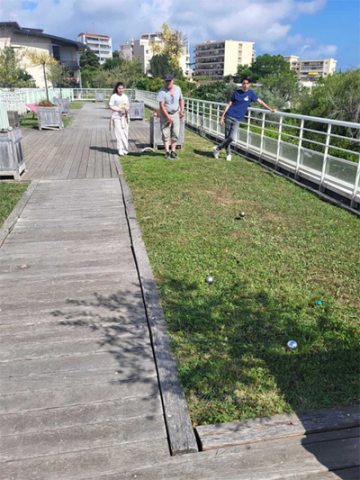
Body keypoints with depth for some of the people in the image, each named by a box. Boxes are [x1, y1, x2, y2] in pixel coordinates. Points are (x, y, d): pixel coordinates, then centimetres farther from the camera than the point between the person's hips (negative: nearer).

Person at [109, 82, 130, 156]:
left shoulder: (125, 96, 14)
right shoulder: (114, 96, -3)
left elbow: (128, 106, 20)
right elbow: (111, 106, -7)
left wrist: (127, 109, -4)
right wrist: (119, 110, -17)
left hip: (125, 117, 5)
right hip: (117, 117, -5)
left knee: (125, 133, 5)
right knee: (119, 133, -11)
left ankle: (125, 149, 13)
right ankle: (120, 149, -10)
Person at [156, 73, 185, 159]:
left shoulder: (178, 89, 1)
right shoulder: (162, 92, -15)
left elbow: (181, 99, 15)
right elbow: (161, 105, -18)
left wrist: (182, 110, 2)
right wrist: (168, 116, -23)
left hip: (176, 113, 4)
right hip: (165, 114, -4)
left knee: (175, 133, 1)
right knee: (166, 134, -4)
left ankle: (173, 151, 8)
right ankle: (167, 152, 1)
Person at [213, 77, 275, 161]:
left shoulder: (250, 93, 6)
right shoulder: (236, 92, 7)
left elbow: (260, 101, 9)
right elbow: (229, 104, 10)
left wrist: (270, 109, 4)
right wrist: (223, 116, 4)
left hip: (237, 119, 0)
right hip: (229, 116, 0)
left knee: (232, 138, -14)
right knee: (227, 136, -2)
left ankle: (217, 149, 2)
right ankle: (228, 153, 15)